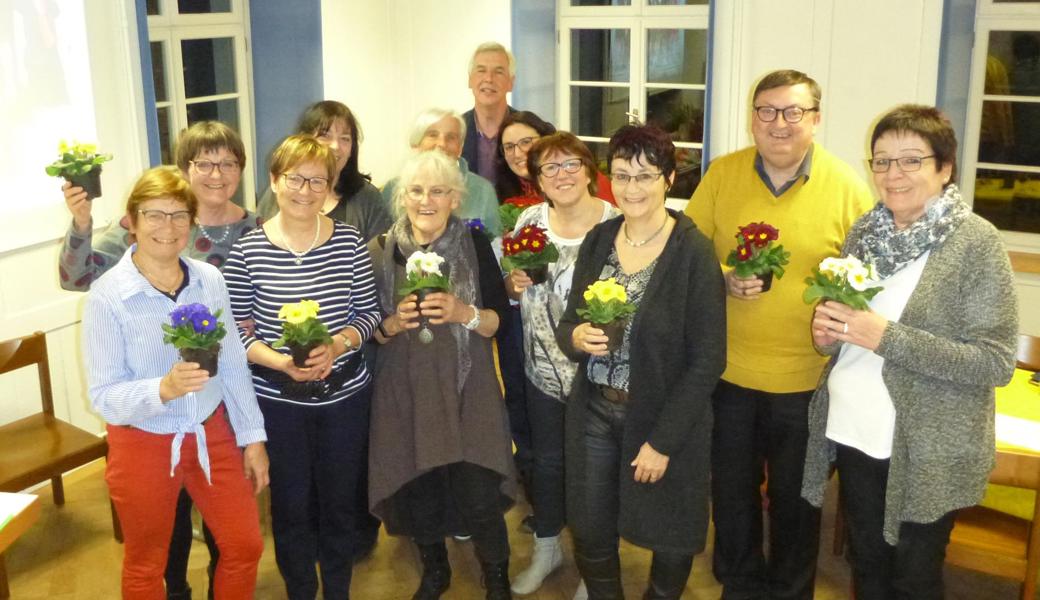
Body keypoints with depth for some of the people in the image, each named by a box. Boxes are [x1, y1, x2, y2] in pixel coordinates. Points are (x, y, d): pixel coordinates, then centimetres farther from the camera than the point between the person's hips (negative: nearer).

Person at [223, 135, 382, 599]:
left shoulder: (348, 241, -5)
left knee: (340, 500, 16)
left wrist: (338, 343, -18)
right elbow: (237, 331, -6)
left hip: (346, 393, 2)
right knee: (291, 504, 14)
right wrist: (280, 362, -22)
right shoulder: (247, 249, -9)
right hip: (278, 399, -1)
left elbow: (369, 312, 1)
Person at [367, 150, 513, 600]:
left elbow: (498, 322, -1)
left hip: (467, 388, -2)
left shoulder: (475, 245, -3)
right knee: (417, 492, 10)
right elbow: (368, 329, 6)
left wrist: (465, 313, -20)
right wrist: (393, 323, -14)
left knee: (479, 496, -6)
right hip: (405, 390, 2)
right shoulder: (381, 251, 1)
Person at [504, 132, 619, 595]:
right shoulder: (529, 220, -1)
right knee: (546, 461, 18)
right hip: (543, 370, 4)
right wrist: (515, 284, -11)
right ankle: (546, 549, 40)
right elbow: (512, 288, 10)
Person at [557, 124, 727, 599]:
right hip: (593, 412, 4)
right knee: (589, 534, 12)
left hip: (662, 418, -4)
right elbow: (568, 323, 7)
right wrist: (576, 337, -17)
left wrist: (663, 441, -14)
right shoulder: (598, 239, 0)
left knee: (668, 538, 14)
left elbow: (707, 359, -14)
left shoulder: (694, 252, -15)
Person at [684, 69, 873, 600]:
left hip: (807, 377, -1)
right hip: (728, 370, 2)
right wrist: (723, 278, -16)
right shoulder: (721, 174, -3)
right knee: (731, 491, 18)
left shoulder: (846, 186, -7)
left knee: (794, 498, 17)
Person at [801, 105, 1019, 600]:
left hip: (927, 455, -5)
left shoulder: (976, 242, -14)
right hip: (853, 434, 5)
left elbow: (995, 364, -18)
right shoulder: (865, 231, 3)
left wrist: (887, 336, -25)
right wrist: (827, 329, -8)